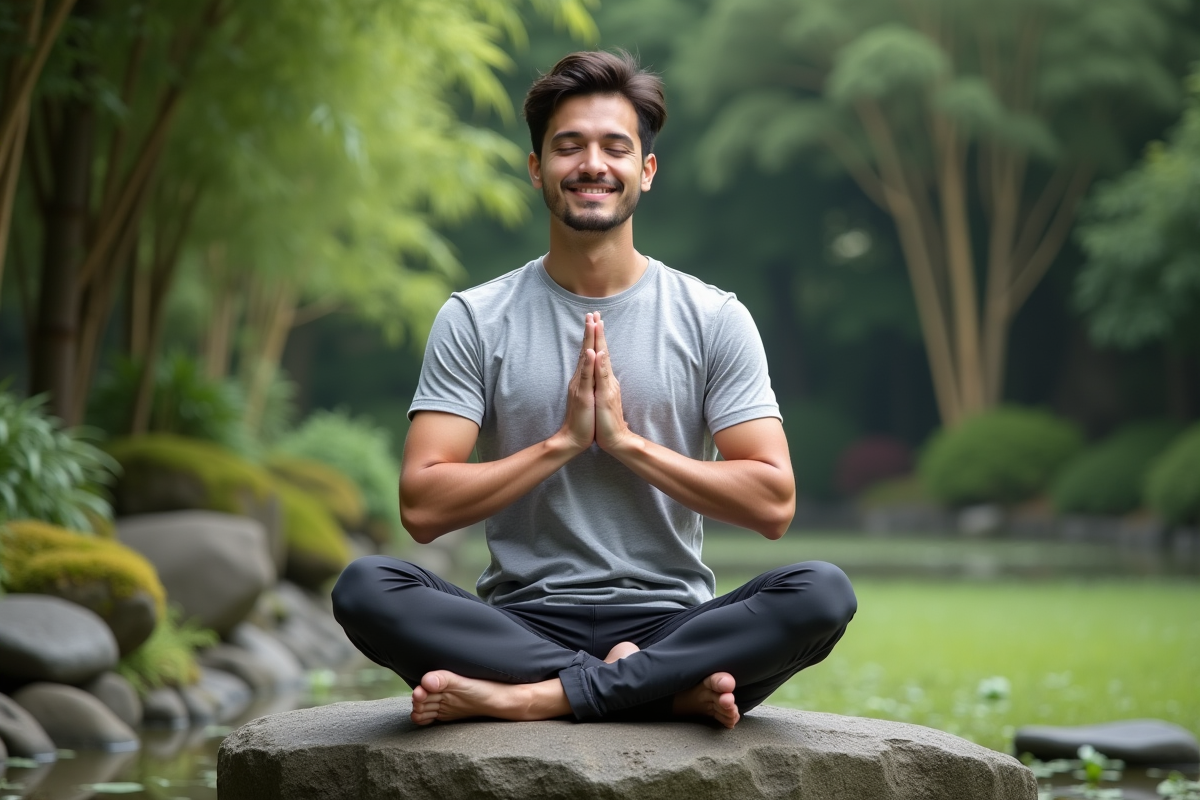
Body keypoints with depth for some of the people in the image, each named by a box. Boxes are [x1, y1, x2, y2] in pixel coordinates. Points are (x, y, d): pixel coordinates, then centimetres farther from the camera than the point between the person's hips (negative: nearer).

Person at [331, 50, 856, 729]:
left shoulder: (713, 319, 6)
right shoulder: (475, 321, 5)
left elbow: (773, 505, -3)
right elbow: (423, 508, -4)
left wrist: (627, 441, -10)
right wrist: (563, 442, -11)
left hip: (669, 620, 0)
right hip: (523, 623, 0)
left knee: (823, 592, -29)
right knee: (365, 588, -28)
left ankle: (535, 696, -29)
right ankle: (667, 689, -26)